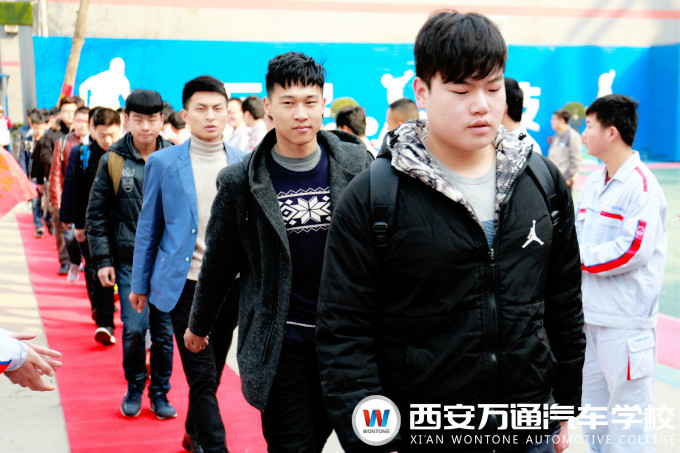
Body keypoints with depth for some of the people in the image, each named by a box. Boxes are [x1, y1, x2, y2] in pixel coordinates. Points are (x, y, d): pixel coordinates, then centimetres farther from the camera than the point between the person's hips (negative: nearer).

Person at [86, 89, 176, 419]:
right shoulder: (113, 160, 0)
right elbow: (97, 214, 3)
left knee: (164, 330, 7)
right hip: (130, 259, -1)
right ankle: (134, 386, 18)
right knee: (134, 329, -6)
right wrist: (102, 259, -2)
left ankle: (160, 392, 23)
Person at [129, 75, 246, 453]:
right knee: (202, 376, -6)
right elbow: (148, 227, 5)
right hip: (186, 284, -3)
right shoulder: (163, 163, -1)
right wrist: (139, 283, 8)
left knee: (212, 373, 16)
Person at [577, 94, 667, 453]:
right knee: (592, 405, 18)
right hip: (589, 313, 8)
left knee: (629, 408, 0)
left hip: (625, 319, -8)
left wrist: (580, 256, -14)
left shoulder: (641, 185, -14)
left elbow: (633, 250, -22)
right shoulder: (593, 183, 12)